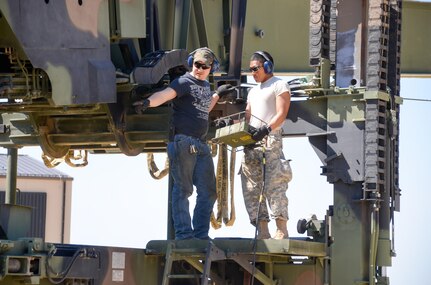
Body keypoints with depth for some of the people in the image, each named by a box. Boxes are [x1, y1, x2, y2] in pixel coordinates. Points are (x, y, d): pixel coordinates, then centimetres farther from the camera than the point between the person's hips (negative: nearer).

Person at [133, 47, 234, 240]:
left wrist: (217, 95, 32)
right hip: (182, 142, -8)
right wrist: (148, 102, -44)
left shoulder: (205, 85, 20)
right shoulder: (184, 82, -6)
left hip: (201, 144, 8)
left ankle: (200, 235, 16)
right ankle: (184, 235, 0)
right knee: (183, 190, -4)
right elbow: (165, 94, -25)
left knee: (208, 191, 8)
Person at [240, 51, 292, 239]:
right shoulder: (253, 91, 29)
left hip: (270, 140, -8)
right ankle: (262, 231, 0)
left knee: (273, 185, -15)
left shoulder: (279, 85, 5)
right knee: (252, 188, 0)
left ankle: (282, 230, -18)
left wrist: (267, 129, -23)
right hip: (251, 143, 8)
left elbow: (281, 114, -7)